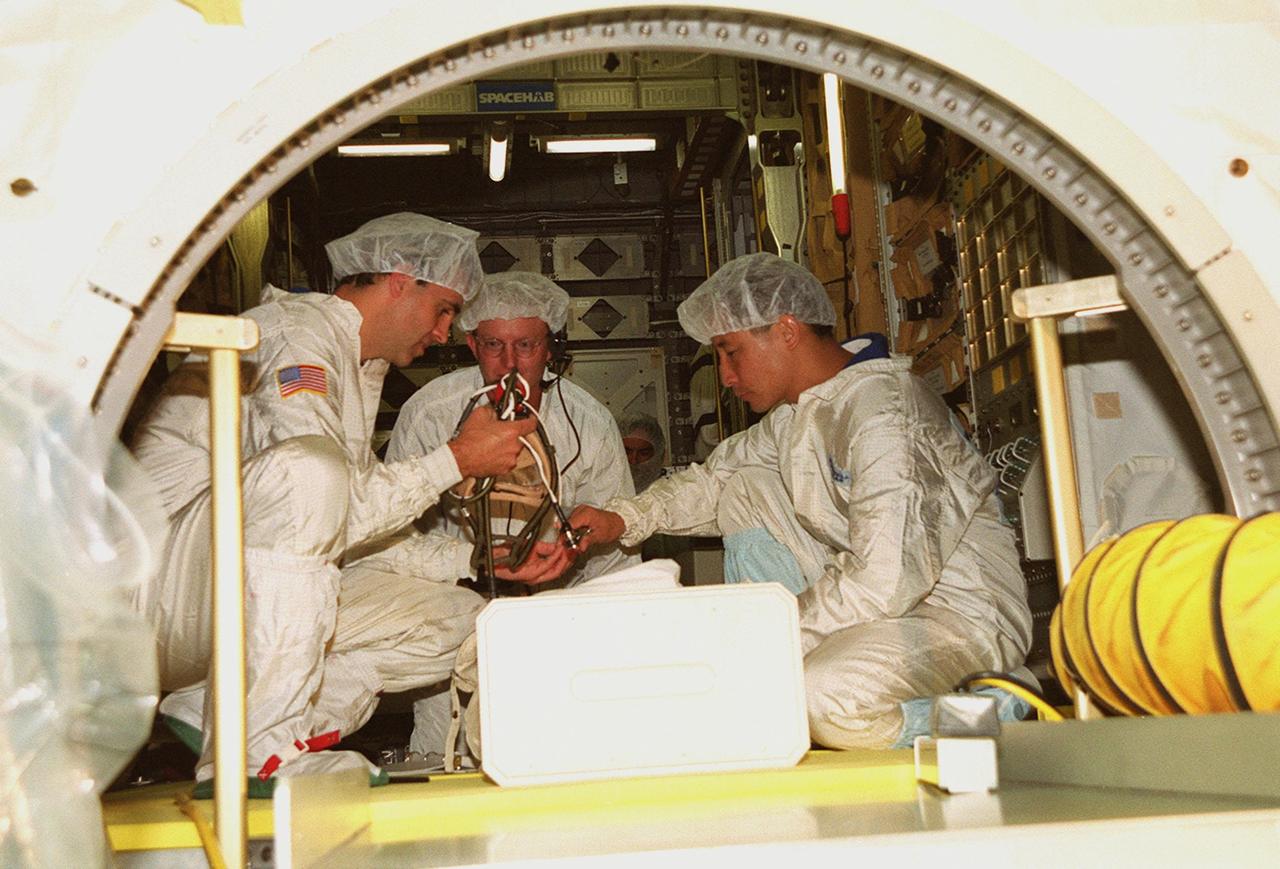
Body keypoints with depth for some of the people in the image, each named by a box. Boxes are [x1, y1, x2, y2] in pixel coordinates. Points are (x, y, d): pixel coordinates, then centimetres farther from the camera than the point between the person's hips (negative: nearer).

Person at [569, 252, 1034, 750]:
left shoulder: (883, 409, -22)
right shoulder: (792, 416, 7)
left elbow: (887, 580, -30)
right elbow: (713, 479, 22)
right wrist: (624, 519, 6)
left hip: (964, 615, -9)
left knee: (825, 698, -36)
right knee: (744, 487, 6)